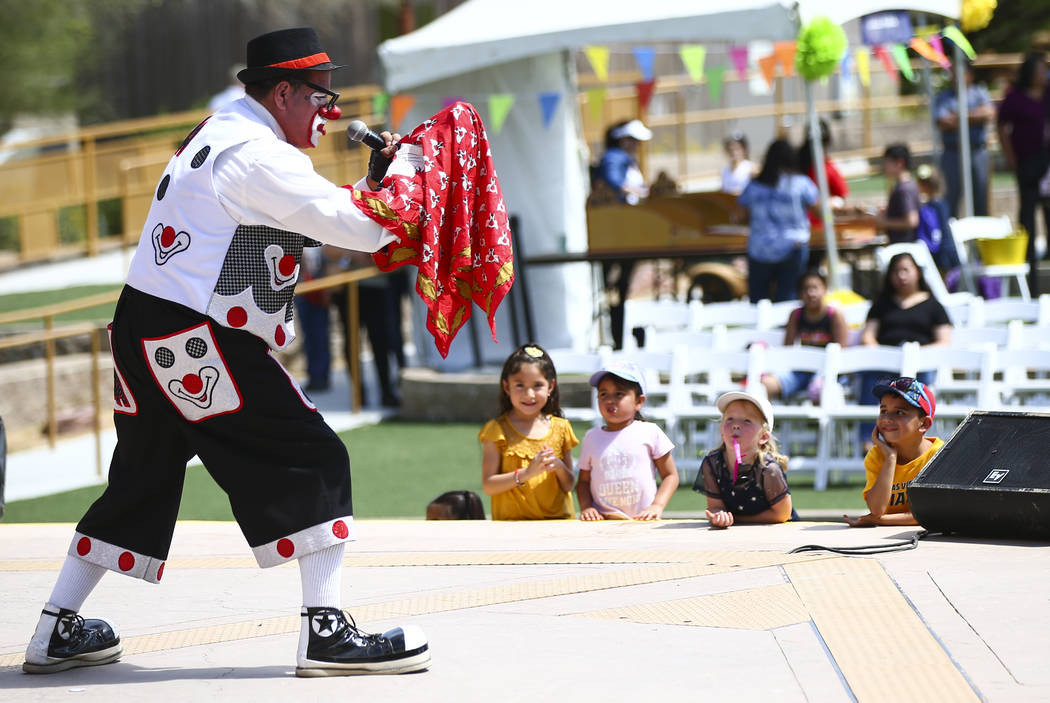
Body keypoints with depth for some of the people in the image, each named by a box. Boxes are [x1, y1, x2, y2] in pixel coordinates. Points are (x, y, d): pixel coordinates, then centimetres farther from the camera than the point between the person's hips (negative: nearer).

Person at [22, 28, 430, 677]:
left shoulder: (219, 134, 18)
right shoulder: (259, 155, -13)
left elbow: (303, 220, 22)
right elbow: (362, 228, -15)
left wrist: (375, 179, 11)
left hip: (141, 332, 10)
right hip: (197, 339, -10)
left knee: (143, 477, 19)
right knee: (313, 463, -7)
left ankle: (57, 632, 23)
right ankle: (327, 632, -14)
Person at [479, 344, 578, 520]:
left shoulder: (560, 428, 11)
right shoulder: (497, 430, 2)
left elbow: (568, 486, 14)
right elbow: (488, 486, -4)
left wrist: (560, 467, -6)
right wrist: (525, 473, -14)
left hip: (557, 519, 3)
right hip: (512, 522, -3)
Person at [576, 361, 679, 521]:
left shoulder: (650, 432, 6)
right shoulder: (592, 437, 13)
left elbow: (670, 475, 9)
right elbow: (584, 480, 18)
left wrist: (657, 506, -6)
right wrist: (586, 507, -1)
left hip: (642, 520, -1)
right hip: (603, 522, 1)